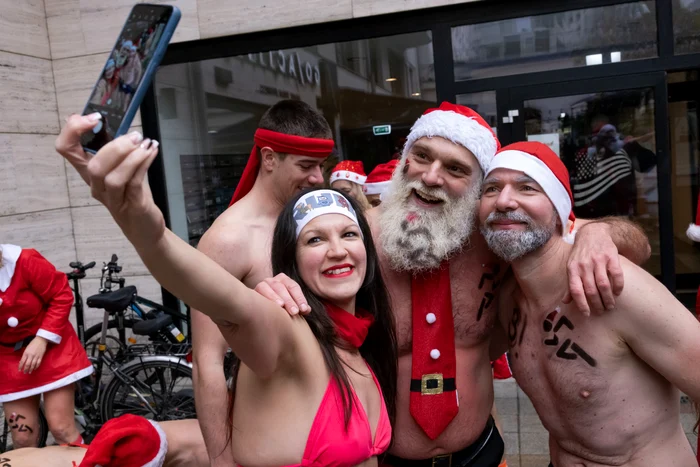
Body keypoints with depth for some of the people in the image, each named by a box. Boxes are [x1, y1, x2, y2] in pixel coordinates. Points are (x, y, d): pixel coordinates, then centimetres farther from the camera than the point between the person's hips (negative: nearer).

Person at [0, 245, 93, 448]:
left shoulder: (22, 261, -22)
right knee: (22, 438, 5)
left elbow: (62, 295, -13)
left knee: (61, 428, -4)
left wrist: (41, 340, -18)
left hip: (51, 346, -2)